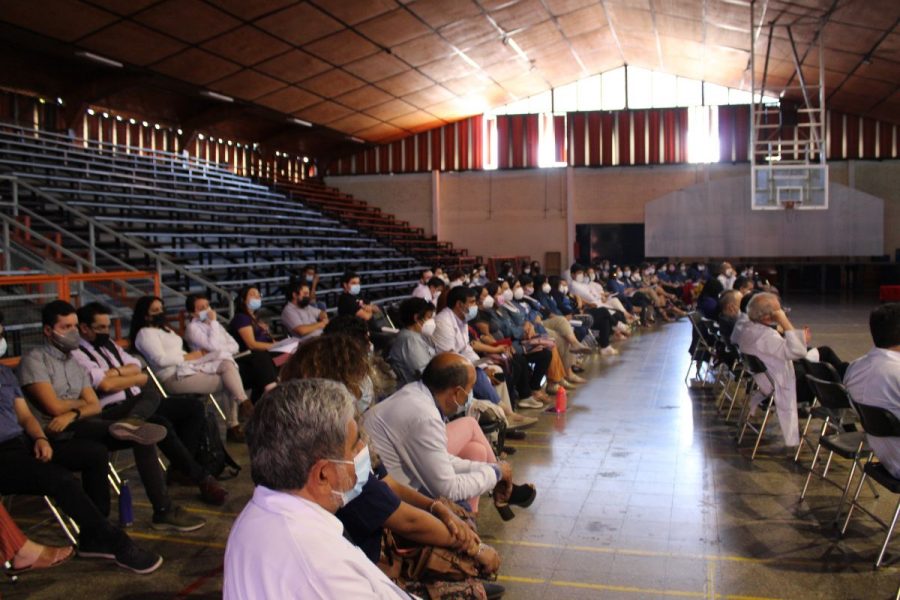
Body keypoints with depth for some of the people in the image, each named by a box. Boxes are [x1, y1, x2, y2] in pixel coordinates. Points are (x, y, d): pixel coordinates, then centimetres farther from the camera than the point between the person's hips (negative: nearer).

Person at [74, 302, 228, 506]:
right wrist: (140, 378, -1)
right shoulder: (76, 353, -4)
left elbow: (136, 366, 12)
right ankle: (201, 478, -21)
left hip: (137, 402, 9)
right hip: (112, 411, -9)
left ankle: (180, 467, -7)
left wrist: (117, 371, -8)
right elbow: (105, 385, -15)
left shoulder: (108, 344, 22)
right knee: (162, 425, -34)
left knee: (194, 406, -6)